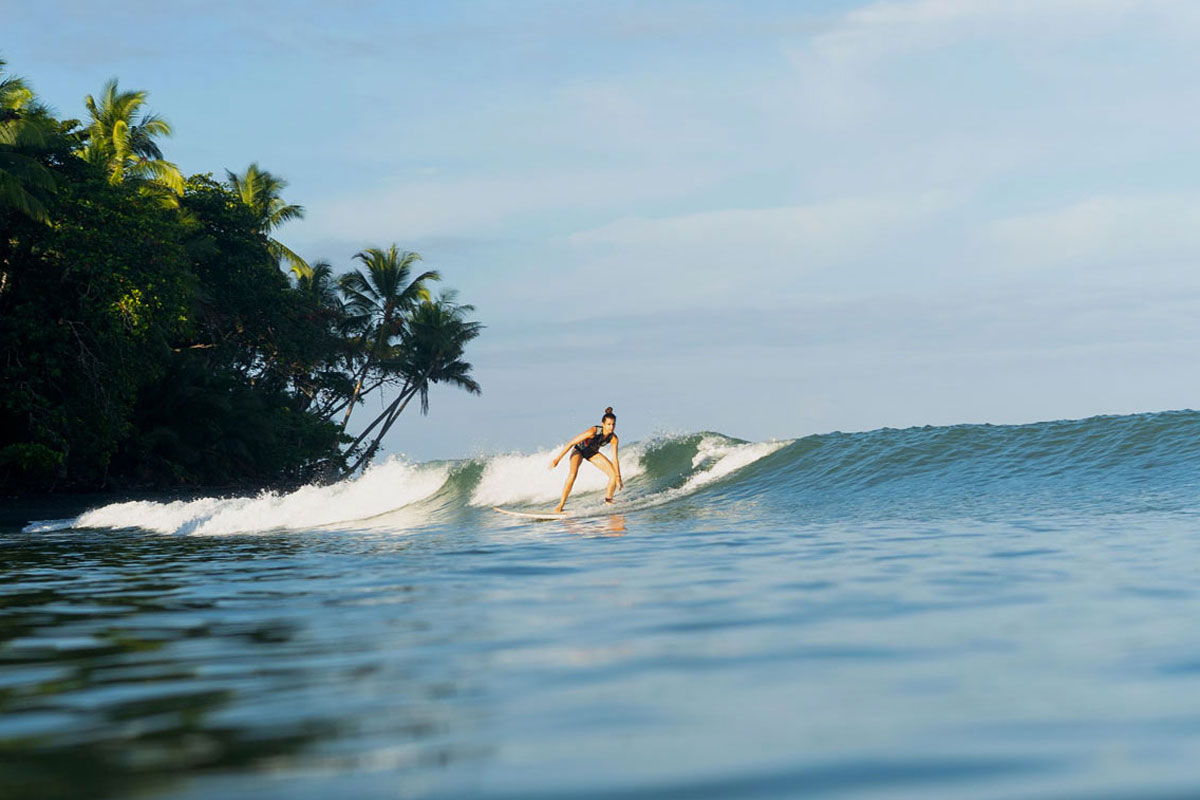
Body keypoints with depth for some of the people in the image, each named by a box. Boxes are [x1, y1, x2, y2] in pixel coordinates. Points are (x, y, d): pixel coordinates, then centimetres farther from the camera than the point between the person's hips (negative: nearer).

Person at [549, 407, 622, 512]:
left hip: (593, 453, 5)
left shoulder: (613, 438, -23)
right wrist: (557, 459, -30)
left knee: (614, 473, -8)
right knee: (573, 473, -31)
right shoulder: (593, 431, -37)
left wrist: (618, 478, -13)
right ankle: (561, 504, -26)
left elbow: (615, 459, -14)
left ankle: (608, 500, 11)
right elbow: (571, 443, -32)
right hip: (579, 449, -5)